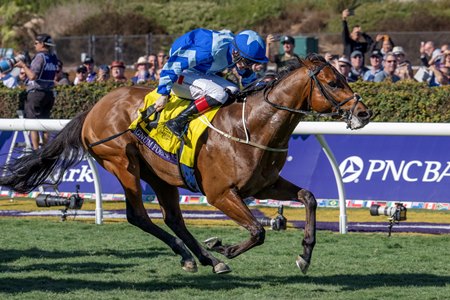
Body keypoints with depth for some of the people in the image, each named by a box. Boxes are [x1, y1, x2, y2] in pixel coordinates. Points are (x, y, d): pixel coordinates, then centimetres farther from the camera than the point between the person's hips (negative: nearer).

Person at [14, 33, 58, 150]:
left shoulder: (40, 56, -14)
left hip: (36, 92, -7)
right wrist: (27, 66, 20)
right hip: (49, 92, 7)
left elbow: (33, 76, -22)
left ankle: (36, 150, -7)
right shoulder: (54, 57, 9)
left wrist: (24, 66, -9)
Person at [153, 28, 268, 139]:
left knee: (233, 91, -4)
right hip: (180, 75, -9)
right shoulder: (211, 49, -33)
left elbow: (249, 79, 15)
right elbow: (174, 64, -29)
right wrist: (164, 95, -26)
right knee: (219, 94, -26)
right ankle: (177, 122, -24)